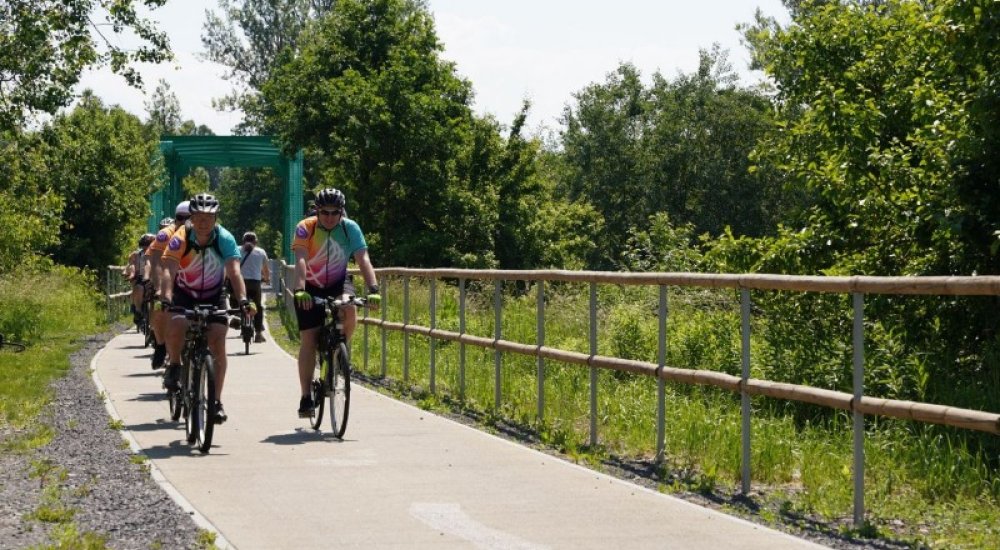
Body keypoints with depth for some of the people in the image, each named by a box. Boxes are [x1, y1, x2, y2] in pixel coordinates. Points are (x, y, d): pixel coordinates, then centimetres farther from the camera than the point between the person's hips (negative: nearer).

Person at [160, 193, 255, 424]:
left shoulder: (225, 239, -21)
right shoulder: (180, 238, -23)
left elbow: (234, 271, -31)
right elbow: (169, 270, -34)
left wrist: (243, 299, -47)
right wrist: (166, 299, -51)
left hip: (213, 296, 1)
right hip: (184, 295, -1)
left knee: (218, 344, -13)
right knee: (176, 326, -30)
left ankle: (216, 401, -4)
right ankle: (174, 366, -1)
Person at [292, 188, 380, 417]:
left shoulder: (350, 228, -15)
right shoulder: (305, 229, -19)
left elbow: (363, 260, -24)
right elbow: (301, 261, -31)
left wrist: (373, 289, -39)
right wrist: (300, 290, -47)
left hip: (338, 283, 1)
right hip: (310, 288, -1)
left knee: (349, 310, -31)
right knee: (308, 339, -6)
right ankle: (306, 397, 1)